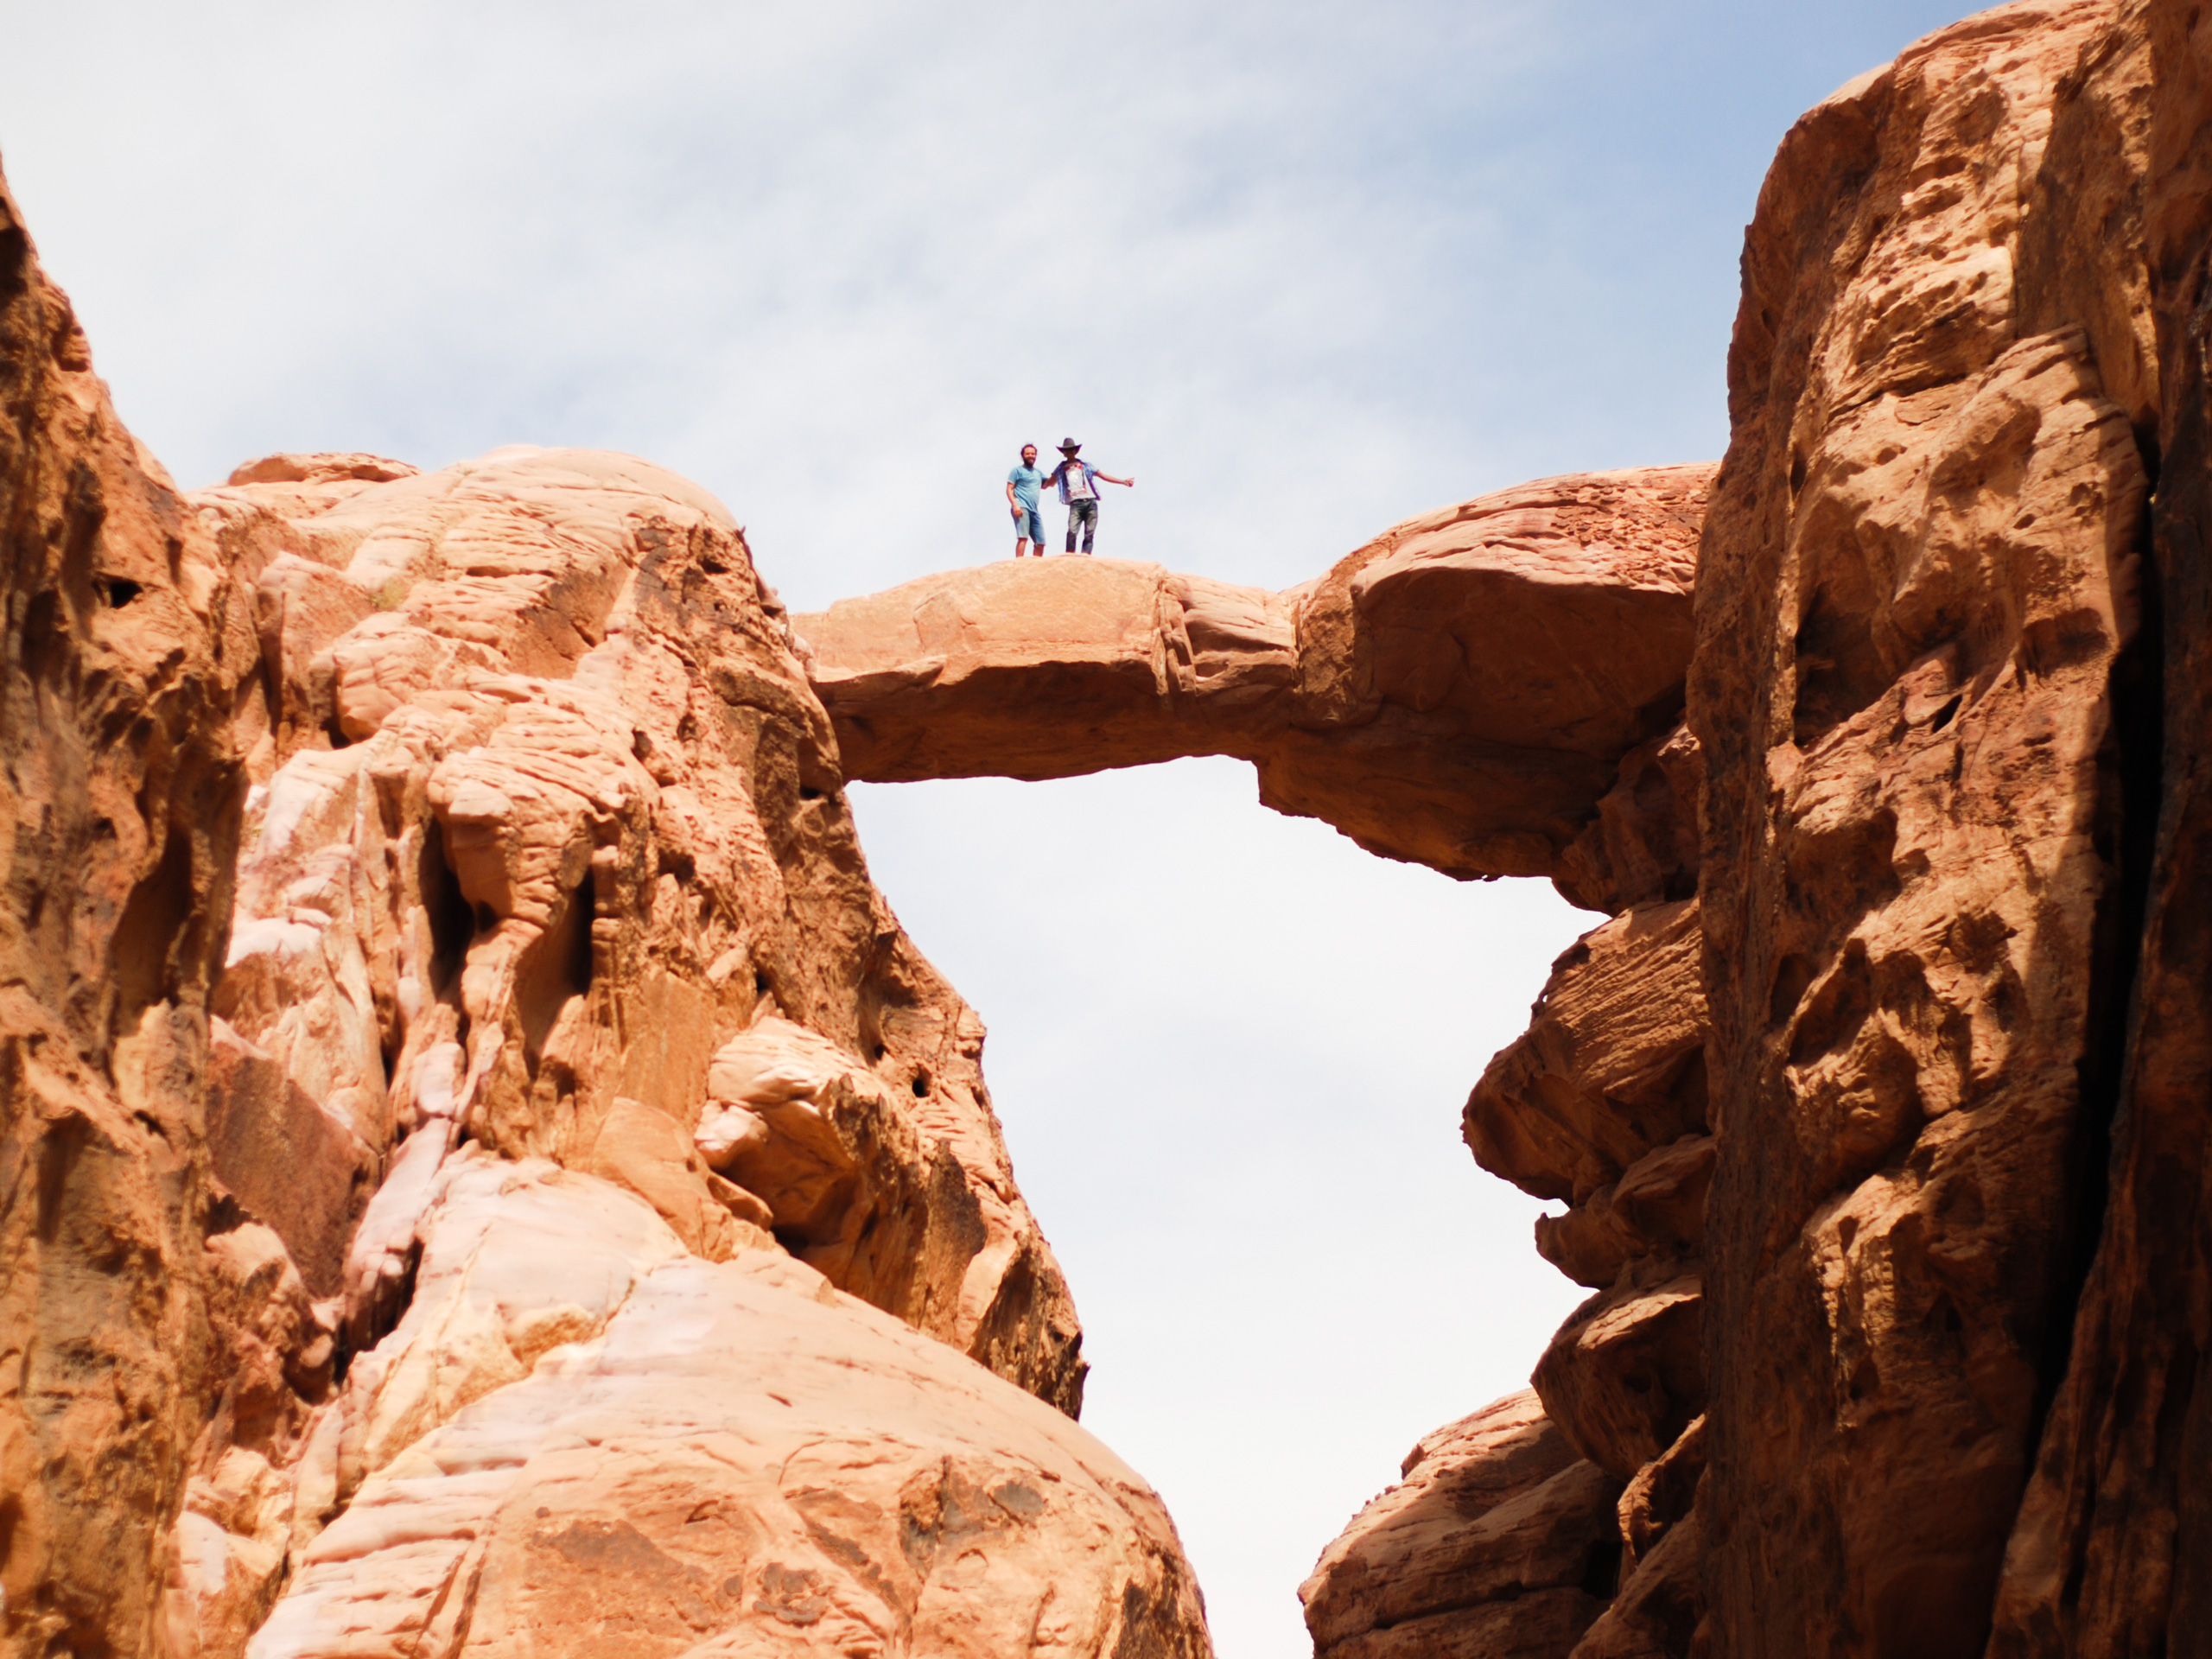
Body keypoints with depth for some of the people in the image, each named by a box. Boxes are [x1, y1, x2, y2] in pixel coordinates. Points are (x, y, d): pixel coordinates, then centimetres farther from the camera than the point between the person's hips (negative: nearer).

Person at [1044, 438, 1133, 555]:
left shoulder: (1085, 465, 18)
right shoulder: (1061, 469, 17)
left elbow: (1103, 475, 19)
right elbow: (1049, 482, 18)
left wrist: (1123, 481, 14)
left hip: (1090, 502, 2)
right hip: (1075, 504, -2)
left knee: (1089, 534, -4)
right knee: (1072, 532, -19)